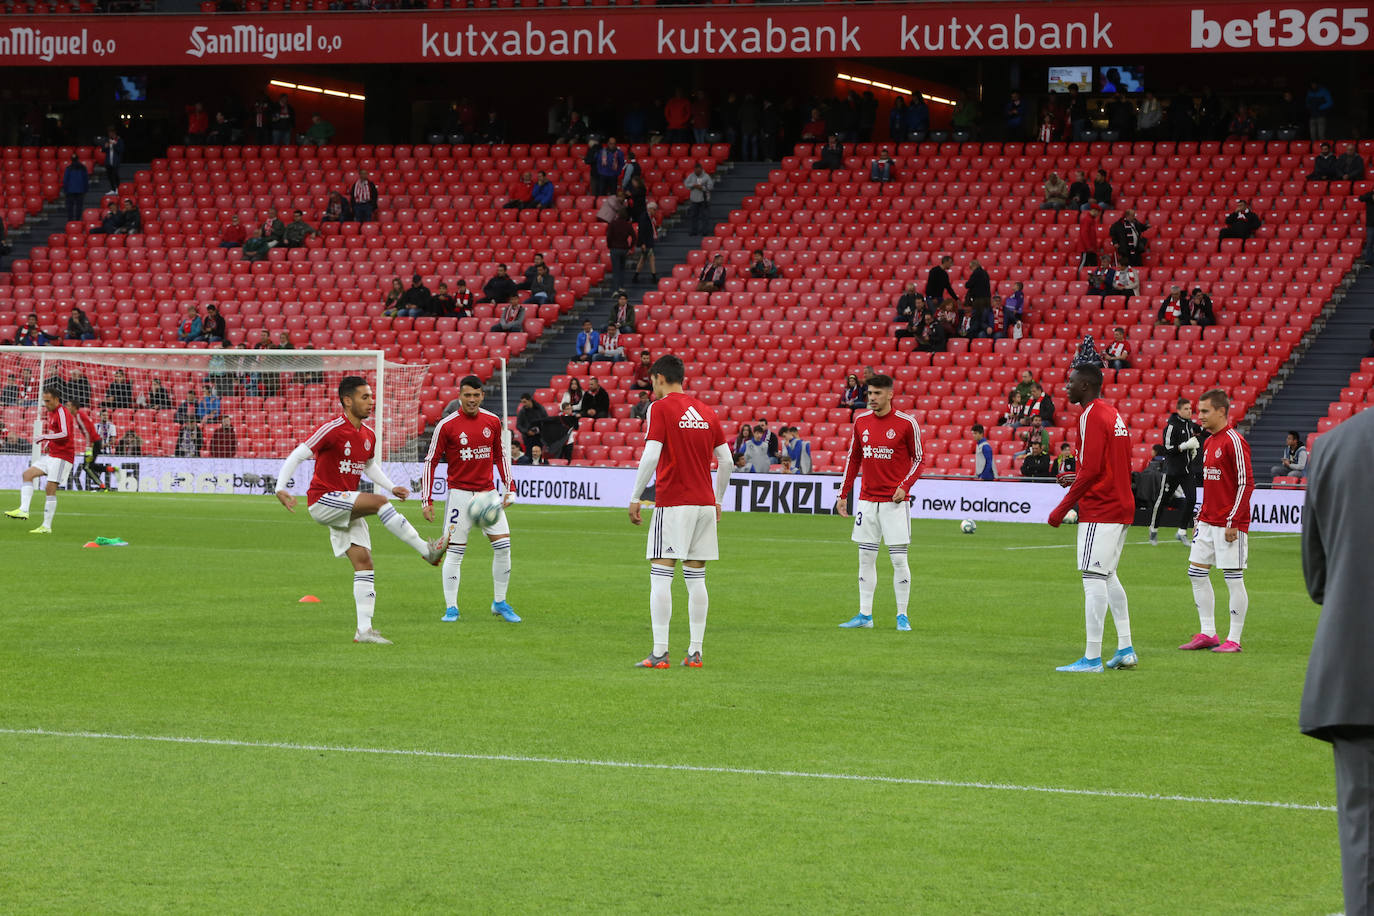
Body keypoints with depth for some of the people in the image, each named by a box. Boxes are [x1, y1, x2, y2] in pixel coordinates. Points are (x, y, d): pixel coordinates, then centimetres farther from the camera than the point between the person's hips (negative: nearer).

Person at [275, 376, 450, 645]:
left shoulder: (368, 435, 9)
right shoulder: (332, 429, -15)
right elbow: (296, 456, -15)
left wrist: (392, 487, 12)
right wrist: (280, 488, -26)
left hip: (346, 507, 8)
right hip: (323, 500, -8)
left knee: (364, 562, -2)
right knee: (378, 501, -26)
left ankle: (364, 629, 0)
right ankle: (427, 550, -20)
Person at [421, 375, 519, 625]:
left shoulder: (493, 422, 4)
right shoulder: (446, 426, -7)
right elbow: (431, 462, -3)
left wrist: (508, 489, 10)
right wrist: (427, 501, -6)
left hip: (488, 492, 4)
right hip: (460, 493, -3)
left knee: (503, 546, -1)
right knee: (454, 551, -4)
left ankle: (499, 603, 12)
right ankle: (451, 608, 3)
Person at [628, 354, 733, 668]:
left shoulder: (660, 408, -5)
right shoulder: (706, 412, 12)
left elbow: (651, 456, -15)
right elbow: (726, 461, 12)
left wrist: (635, 498, -9)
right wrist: (717, 500, 23)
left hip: (673, 503, -6)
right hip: (705, 502, 6)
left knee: (661, 576, -5)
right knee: (696, 578, 8)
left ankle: (659, 653, -10)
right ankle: (695, 652, 7)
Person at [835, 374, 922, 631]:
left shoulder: (906, 422, -6)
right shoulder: (861, 420, 6)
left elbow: (918, 459, 1)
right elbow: (853, 458, 15)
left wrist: (904, 486, -13)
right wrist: (843, 494, 12)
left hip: (895, 501, -4)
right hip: (867, 500, 4)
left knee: (899, 559, -4)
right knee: (866, 558, 6)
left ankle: (902, 616, 3)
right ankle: (865, 615, 11)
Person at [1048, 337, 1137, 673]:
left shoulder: (1092, 416, -14)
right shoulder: (1114, 414, 16)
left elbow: (1091, 470, -21)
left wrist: (1061, 509, -17)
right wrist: (1077, 480, 20)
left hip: (1099, 509, -10)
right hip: (1122, 507, 10)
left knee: (1094, 579, -9)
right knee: (1107, 576, 18)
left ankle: (1092, 658, -11)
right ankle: (1125, 649, 19)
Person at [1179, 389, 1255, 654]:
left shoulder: (1234, 442, -13)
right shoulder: (1209, 442, 14)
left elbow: (1246, 483, -16)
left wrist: (1233, 522, -18)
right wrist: (1201, 516, 17)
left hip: (1229, 524, -9)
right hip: (1208, 522, 9)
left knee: (1233, 579, -3)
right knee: (1197, 572, 8)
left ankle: (1234, 640, 2)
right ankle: (1207, 633, 15)